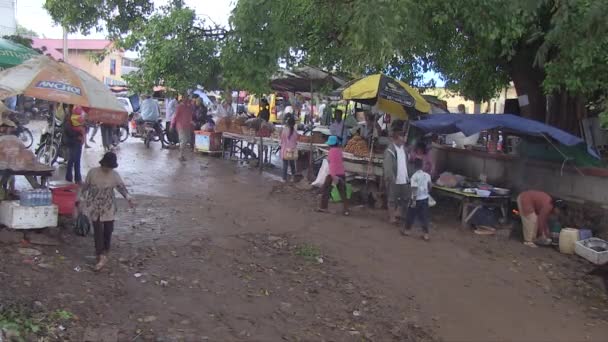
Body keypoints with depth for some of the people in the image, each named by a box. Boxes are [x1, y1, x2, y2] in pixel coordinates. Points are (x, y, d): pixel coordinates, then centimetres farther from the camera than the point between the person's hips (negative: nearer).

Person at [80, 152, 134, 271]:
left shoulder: (115, 175, -7)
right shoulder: (93, 172, -9)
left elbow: (122, 187, -1)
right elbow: (85, 186, 1)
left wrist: (129, 199, -16)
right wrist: (82, 200, 1)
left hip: (108, 207, 2)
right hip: (94, 206, -2)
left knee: (108, 230, 7)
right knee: (98, 230, -5)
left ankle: (104, 253, 29)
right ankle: (101, 256, -3)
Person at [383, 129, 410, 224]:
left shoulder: (403, 148, 9)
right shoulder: (390, 150, -14)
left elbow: (406, 163, 15)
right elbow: (387, 166, -17)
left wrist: (408, 176, 10)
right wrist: (390, 178, -21)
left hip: (404, 179, 7)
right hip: (394, 180, -7)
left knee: (405, 197, 16)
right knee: (392, 199, 5)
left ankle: (399, 212, 34)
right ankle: (392, 217, 16)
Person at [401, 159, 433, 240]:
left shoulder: (414, 176, -17)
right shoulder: (427, 175, 1)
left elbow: (414, 189, -20)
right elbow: (430, 186, 10)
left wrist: (414, 201, -18)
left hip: (417, 199, -5)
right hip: (425, 198, 5)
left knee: (411, 215, 12)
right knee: (424, 216, 9)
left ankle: (407, 230, 25)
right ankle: (426, 234, 9)